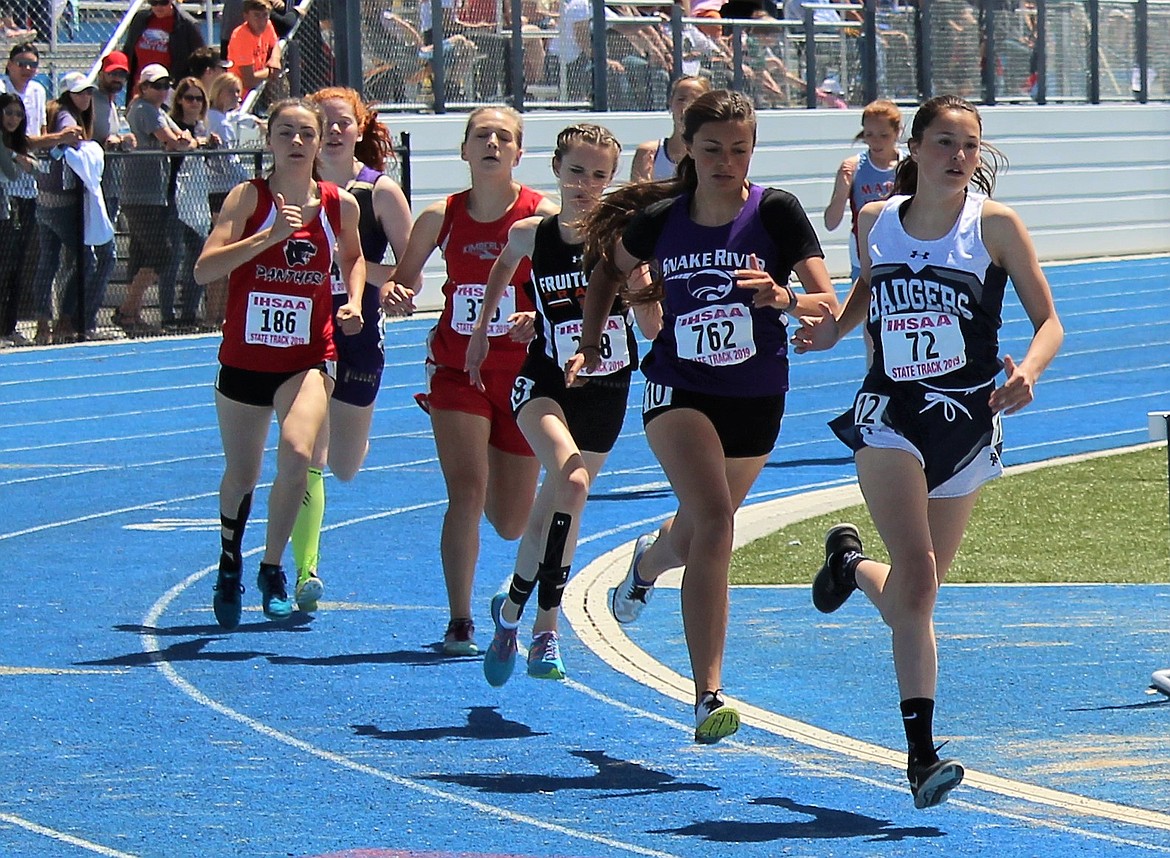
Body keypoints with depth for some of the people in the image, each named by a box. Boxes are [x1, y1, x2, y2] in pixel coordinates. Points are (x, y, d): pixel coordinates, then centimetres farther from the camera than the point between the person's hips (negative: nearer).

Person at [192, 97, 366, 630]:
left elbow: (353, 258, 22)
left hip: (308, 360, 0)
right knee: (241, 475, 14)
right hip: (244, 359, 0)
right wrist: (269, 236, -29)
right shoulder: (250, 197, -9)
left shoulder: (340, 205, -1)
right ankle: (230, 561, 44)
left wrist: (353, 303, 3)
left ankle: (272, 568, -8)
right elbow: (204, 269, -21)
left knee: (297, 452, -26)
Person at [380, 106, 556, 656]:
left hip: (523, 373, -1)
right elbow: (402, 279, 9)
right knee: (466, 492, -18)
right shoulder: (441, 217, -2)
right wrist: (393, 295, -14)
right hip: (457, 368, 1)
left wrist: (541, 318, -29)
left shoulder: (542, 217, -9)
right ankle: (459, 623, -8)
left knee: (511, 523, 6)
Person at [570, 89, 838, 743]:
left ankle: (648, 562, 61)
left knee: (698, 534, 20)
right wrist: (590, 345, 7)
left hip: (757, 400, 1)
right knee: (714, 520, -24)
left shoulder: (777, 212, -13)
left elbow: (829, 306, -18)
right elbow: (610, 270, 15)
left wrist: (783, 299, -38)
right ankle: (709, 696, -25)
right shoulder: (659, 220, -7)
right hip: (680, 389, -1)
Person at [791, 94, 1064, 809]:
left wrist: (1028, 372, -24)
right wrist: (832, 329, 2)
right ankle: (922, 751, -15)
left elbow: (1049, 321, -4)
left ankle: (851, 563, 48)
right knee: (917, 575, -17)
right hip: (891, 415, 0)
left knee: (915, 592, 11)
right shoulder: (877, 222, 2)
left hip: (966, 420, 0)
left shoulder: (995, 224, -6)